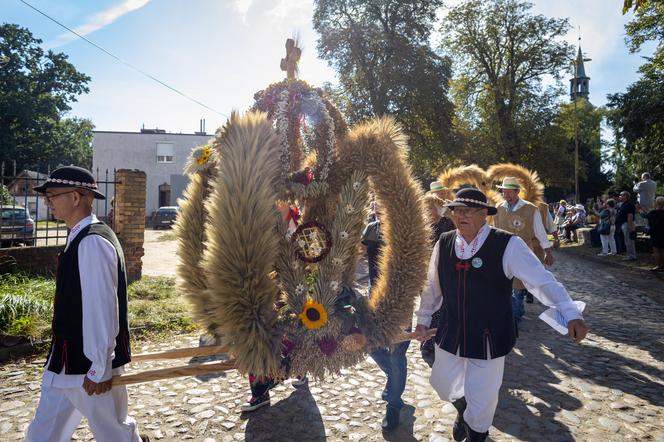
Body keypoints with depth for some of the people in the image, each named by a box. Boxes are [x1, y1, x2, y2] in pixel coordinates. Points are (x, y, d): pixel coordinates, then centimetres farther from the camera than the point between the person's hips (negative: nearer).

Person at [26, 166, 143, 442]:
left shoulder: (92, 242, -24)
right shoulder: (80, 238, 7)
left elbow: (102, 308, -25)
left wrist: (99, 368, -21)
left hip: (90, 364, -9)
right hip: (68, 361, 9)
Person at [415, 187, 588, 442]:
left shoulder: (507, 245, -16)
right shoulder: (444, 243, -4)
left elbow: (542, 281, -19)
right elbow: (432, 286, 8)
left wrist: (571, 314, -32)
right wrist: (422, 319, 17)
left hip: (489, 340, -4)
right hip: (450, 335, 4)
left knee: (481, 399, 9)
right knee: (442, 385, 21)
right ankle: (464, 409, 58)